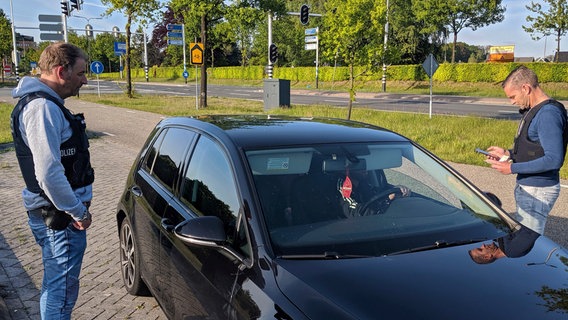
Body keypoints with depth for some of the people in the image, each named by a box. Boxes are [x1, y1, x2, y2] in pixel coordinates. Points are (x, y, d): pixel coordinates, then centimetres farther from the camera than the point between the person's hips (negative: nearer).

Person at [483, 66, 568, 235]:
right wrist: (508, 153, 8)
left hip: (538, 191, -10)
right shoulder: (534, 111, 11)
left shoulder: (548, 114, -20)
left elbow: (554, 160, -25)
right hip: (527, 187, 10)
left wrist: (512, 168, -21)